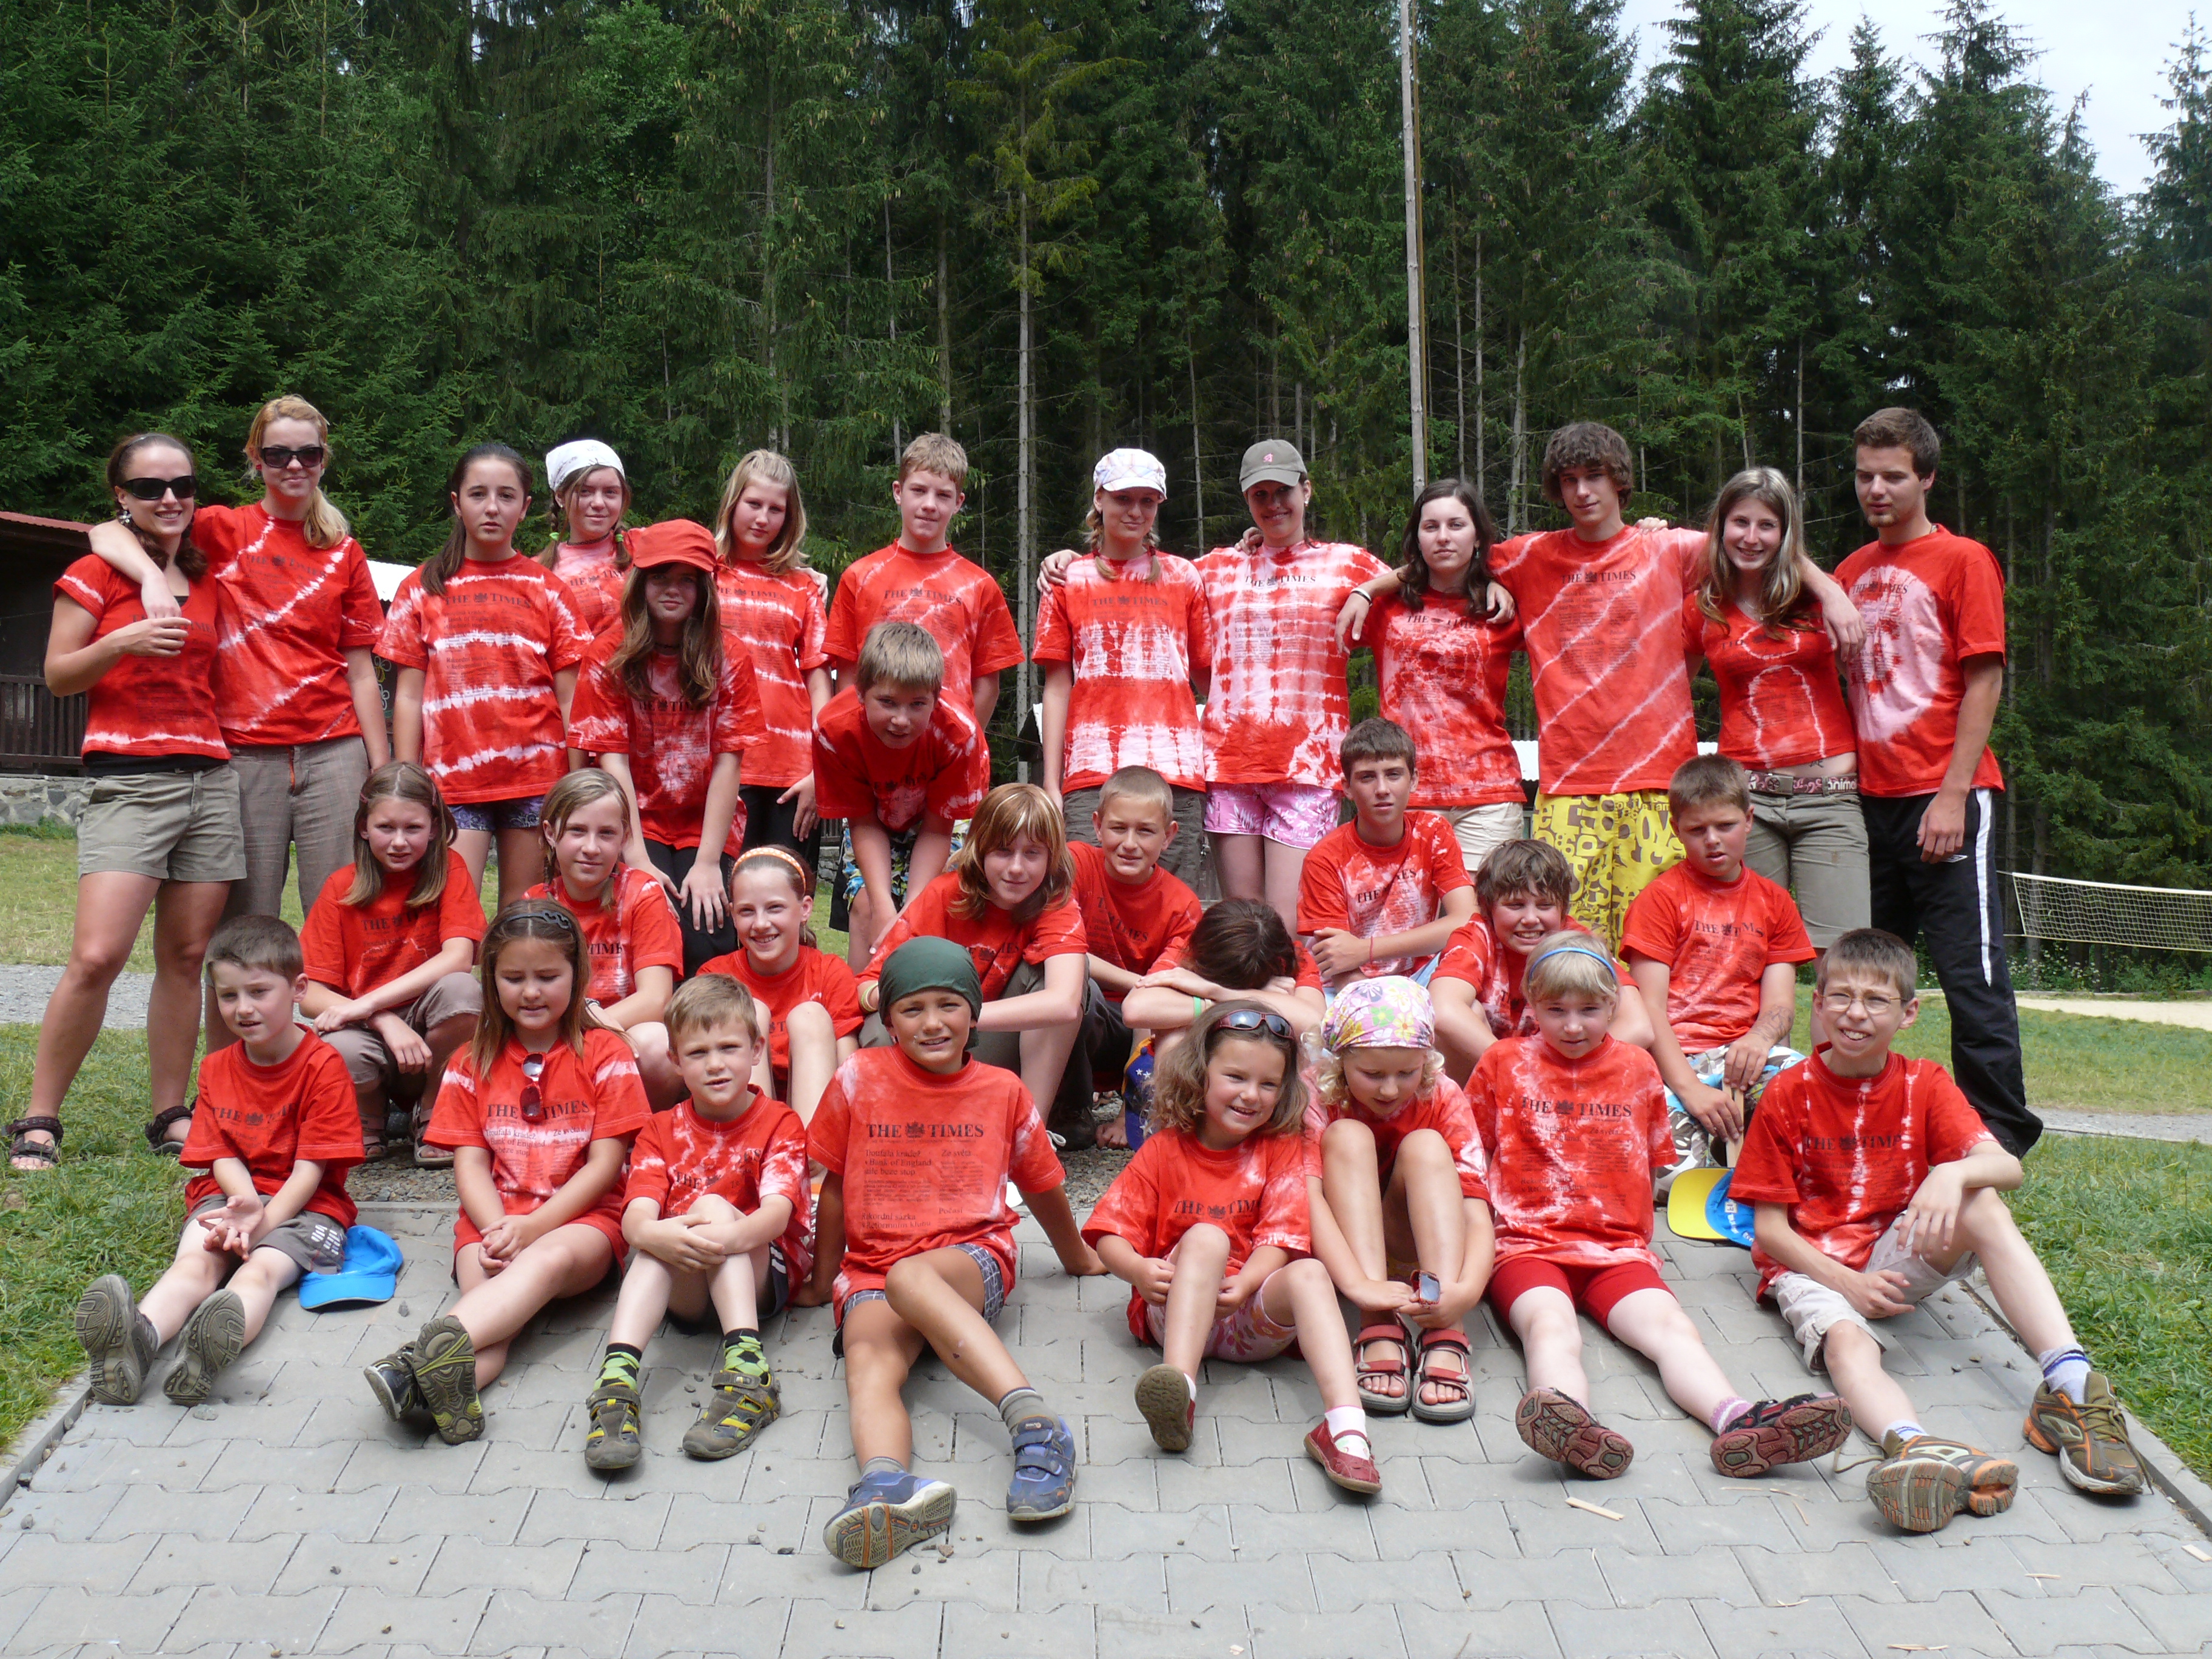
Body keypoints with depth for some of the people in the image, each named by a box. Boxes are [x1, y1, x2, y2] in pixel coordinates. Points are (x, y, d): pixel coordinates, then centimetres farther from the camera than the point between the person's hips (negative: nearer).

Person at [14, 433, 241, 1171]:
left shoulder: (208, 580, 17)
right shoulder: (94, 574, 4)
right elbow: (58, 676, 1)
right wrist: (122, 644, -16)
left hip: (211, 778, 5)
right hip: (127, 778, -5)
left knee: (187, 957, 5)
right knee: (97, 956, -15)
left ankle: (171, 1117, 13)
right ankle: (38, 1121, -2)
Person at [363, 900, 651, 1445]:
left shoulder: (605, 1054, 5)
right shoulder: (473, 1062, 15)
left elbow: (605, 1165, -2)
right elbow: (470, 1163, 6)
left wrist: (534, 1227, -14)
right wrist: (497, 1229, -15)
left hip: (581, 1220, -3)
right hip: (494, 1221, 3)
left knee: (551, 1259, -38)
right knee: (493, 1290, -32)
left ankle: (423, 1356, -62)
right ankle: (458, 1383, -64)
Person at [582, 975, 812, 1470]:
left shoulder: (779, 1124, 1)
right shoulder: (662, 1131, 8)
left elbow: (778, 1211, -18)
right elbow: (636, 1214, -10)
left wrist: (733, 1235, -43)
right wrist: (656, 1235, -37)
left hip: (763, 1275, -2)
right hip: (684, 1287, 2)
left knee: (714, 1206, -29)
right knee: (656, 1244, -30)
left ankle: (748, 1372, -46)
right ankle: (617, 1380, -50)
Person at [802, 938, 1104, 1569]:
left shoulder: (1003, 1091, 8)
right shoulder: (859, 1079, 6)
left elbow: (1042, 1187, 22)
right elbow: (837, 1186, 16)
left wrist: (1079, 1258, 34)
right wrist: (821, 1281, 21)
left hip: (974, 1257, -1)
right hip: (871, 1271, 2)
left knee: (909, 1278, -38)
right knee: (868, 1365, -33)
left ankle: (1034, 1421, -52)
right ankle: (887, 1487, -63)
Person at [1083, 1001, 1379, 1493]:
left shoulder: (1282, 1149, 8)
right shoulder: (1165, 1149, 6)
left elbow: (1280, 1237, -5)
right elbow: (1109, 1234, 1)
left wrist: (1241, 1286, -24)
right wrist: (1138, 1270, -21)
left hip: (1255, 1313, 1)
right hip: (1174, 1310, -1)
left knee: (1309, 1274, -29)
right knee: (1206, 1236, -30)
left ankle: (1345, 1426, -48)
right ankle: (1178, 1389, -50)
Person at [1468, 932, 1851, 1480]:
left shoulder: (1637, 1069, 15)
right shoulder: (1504, 1062, 10)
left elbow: (1654, 1161, 24)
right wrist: (1488, 1216, 6)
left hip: (1618, 1246, 3)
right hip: (1527, 1244, -2)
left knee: (1670, 1325, -27)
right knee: (1550, 1325, -34)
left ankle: (1738, 1422, -52)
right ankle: (1575, 1429, -63)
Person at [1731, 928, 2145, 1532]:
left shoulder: (1924, 1085, 2)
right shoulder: (1789, 1095, -6)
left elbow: (2008, 1167, -14)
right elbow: (1769, 1226, -7)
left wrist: (1954, 1173, -38)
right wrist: (1847, 1283, -21)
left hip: (1898, 1256, 3)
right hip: (1810, 1264, -3)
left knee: (1981, 1203, -25)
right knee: (1846, 1340, -36)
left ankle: (2070, 1389, -36)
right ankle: (1915, 1447, -68)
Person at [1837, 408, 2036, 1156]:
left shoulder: (1962, 560, -3)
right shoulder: (1851, 571, 14)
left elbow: (1985, 680, -8)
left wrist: (1953, 794, -15)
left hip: (1945, 800, -6)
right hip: (1870, 797, 6)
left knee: (1969, 969, -4)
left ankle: (1998, 1135, 5)